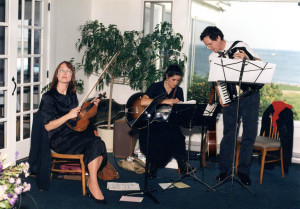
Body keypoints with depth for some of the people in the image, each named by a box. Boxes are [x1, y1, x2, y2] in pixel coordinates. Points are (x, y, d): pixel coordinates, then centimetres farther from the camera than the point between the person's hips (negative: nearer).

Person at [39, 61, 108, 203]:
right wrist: (68, 116, -19)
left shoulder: (72, 96, 18)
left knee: (99, 144, -27)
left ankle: (91, 182, -15)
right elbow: (48, 126, -8)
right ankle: (93, 184, -22)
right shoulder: (48, 97, -1)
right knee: (95, 143, -30)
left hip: (76, 133, 6)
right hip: (59, 139, -6)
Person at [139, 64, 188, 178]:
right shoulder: (156, 87, 0)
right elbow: (143, 102, -17)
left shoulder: (178, 91, 14)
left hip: (169, 123, 3)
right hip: (152, 124, -3)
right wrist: (166, 101, -20)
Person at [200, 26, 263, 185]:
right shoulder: (213, 58, 8)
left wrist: (246, 58, -17)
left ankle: (243, 171, 12)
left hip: (250, 96, -2)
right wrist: (220, 96, -1)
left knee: (250, 134, 1)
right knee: (228, 134, -1)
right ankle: (225, 169, 12)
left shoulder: (239, 46, -1)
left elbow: (259, 62, 2)